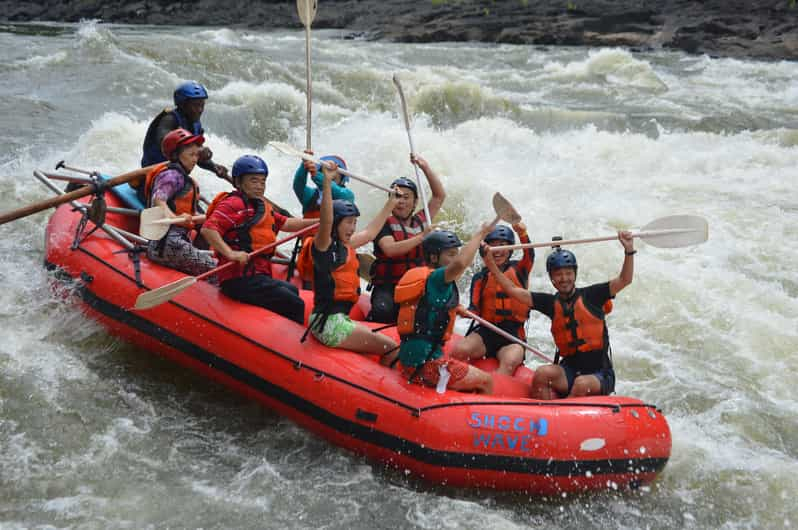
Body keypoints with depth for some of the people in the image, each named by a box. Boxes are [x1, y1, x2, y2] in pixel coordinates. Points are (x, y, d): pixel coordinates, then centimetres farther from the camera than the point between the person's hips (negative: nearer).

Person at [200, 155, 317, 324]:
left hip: (257, 275, 11)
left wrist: (315, 222, 14)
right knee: (295, 306, -15)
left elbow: (285, 223, 24)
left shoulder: (262, 206, 22)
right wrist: (230, 253, -32)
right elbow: (208, 229, -22)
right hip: (240, 279, -11)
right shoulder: (233, 204, -11)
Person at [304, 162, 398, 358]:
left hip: (341, 318, 10)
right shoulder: (324, 244, -9)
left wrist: (391, 202, 37)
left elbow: (370, 232, 29)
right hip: (328, 322, -10)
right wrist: (327, 181, -38)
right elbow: (326, 220, -28)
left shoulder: (345, 245, 15)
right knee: (391, 348, -12)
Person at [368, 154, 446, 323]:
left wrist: (425, 168, 14)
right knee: (384, 310, -33)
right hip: (387, 287, -5)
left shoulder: (421, 221, 15)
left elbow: (439, 196, 22)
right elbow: (390, 249, -20)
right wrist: (421, 237, -20)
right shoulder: (384, 223, -1)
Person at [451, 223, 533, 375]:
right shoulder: (480, 278, 13)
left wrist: (522, 234, -34)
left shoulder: (518, 270, 10)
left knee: (510, 362, -34)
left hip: (513, 334, -2)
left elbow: (529, 256, -13)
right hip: (485, 332, 2)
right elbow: (475, 310, 6)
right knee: (459, 350, -29)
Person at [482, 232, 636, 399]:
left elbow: (624, 280, -10)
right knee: (542, 373, -25)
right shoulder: (551, 303, 6)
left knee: (582, 384, -33)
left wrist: (629, 251, -24)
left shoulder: (590, 295, -2)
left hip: (600, 373, -2)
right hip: (570, 370, 3)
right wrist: (491, 265, -5)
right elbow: (513, 290, 4)